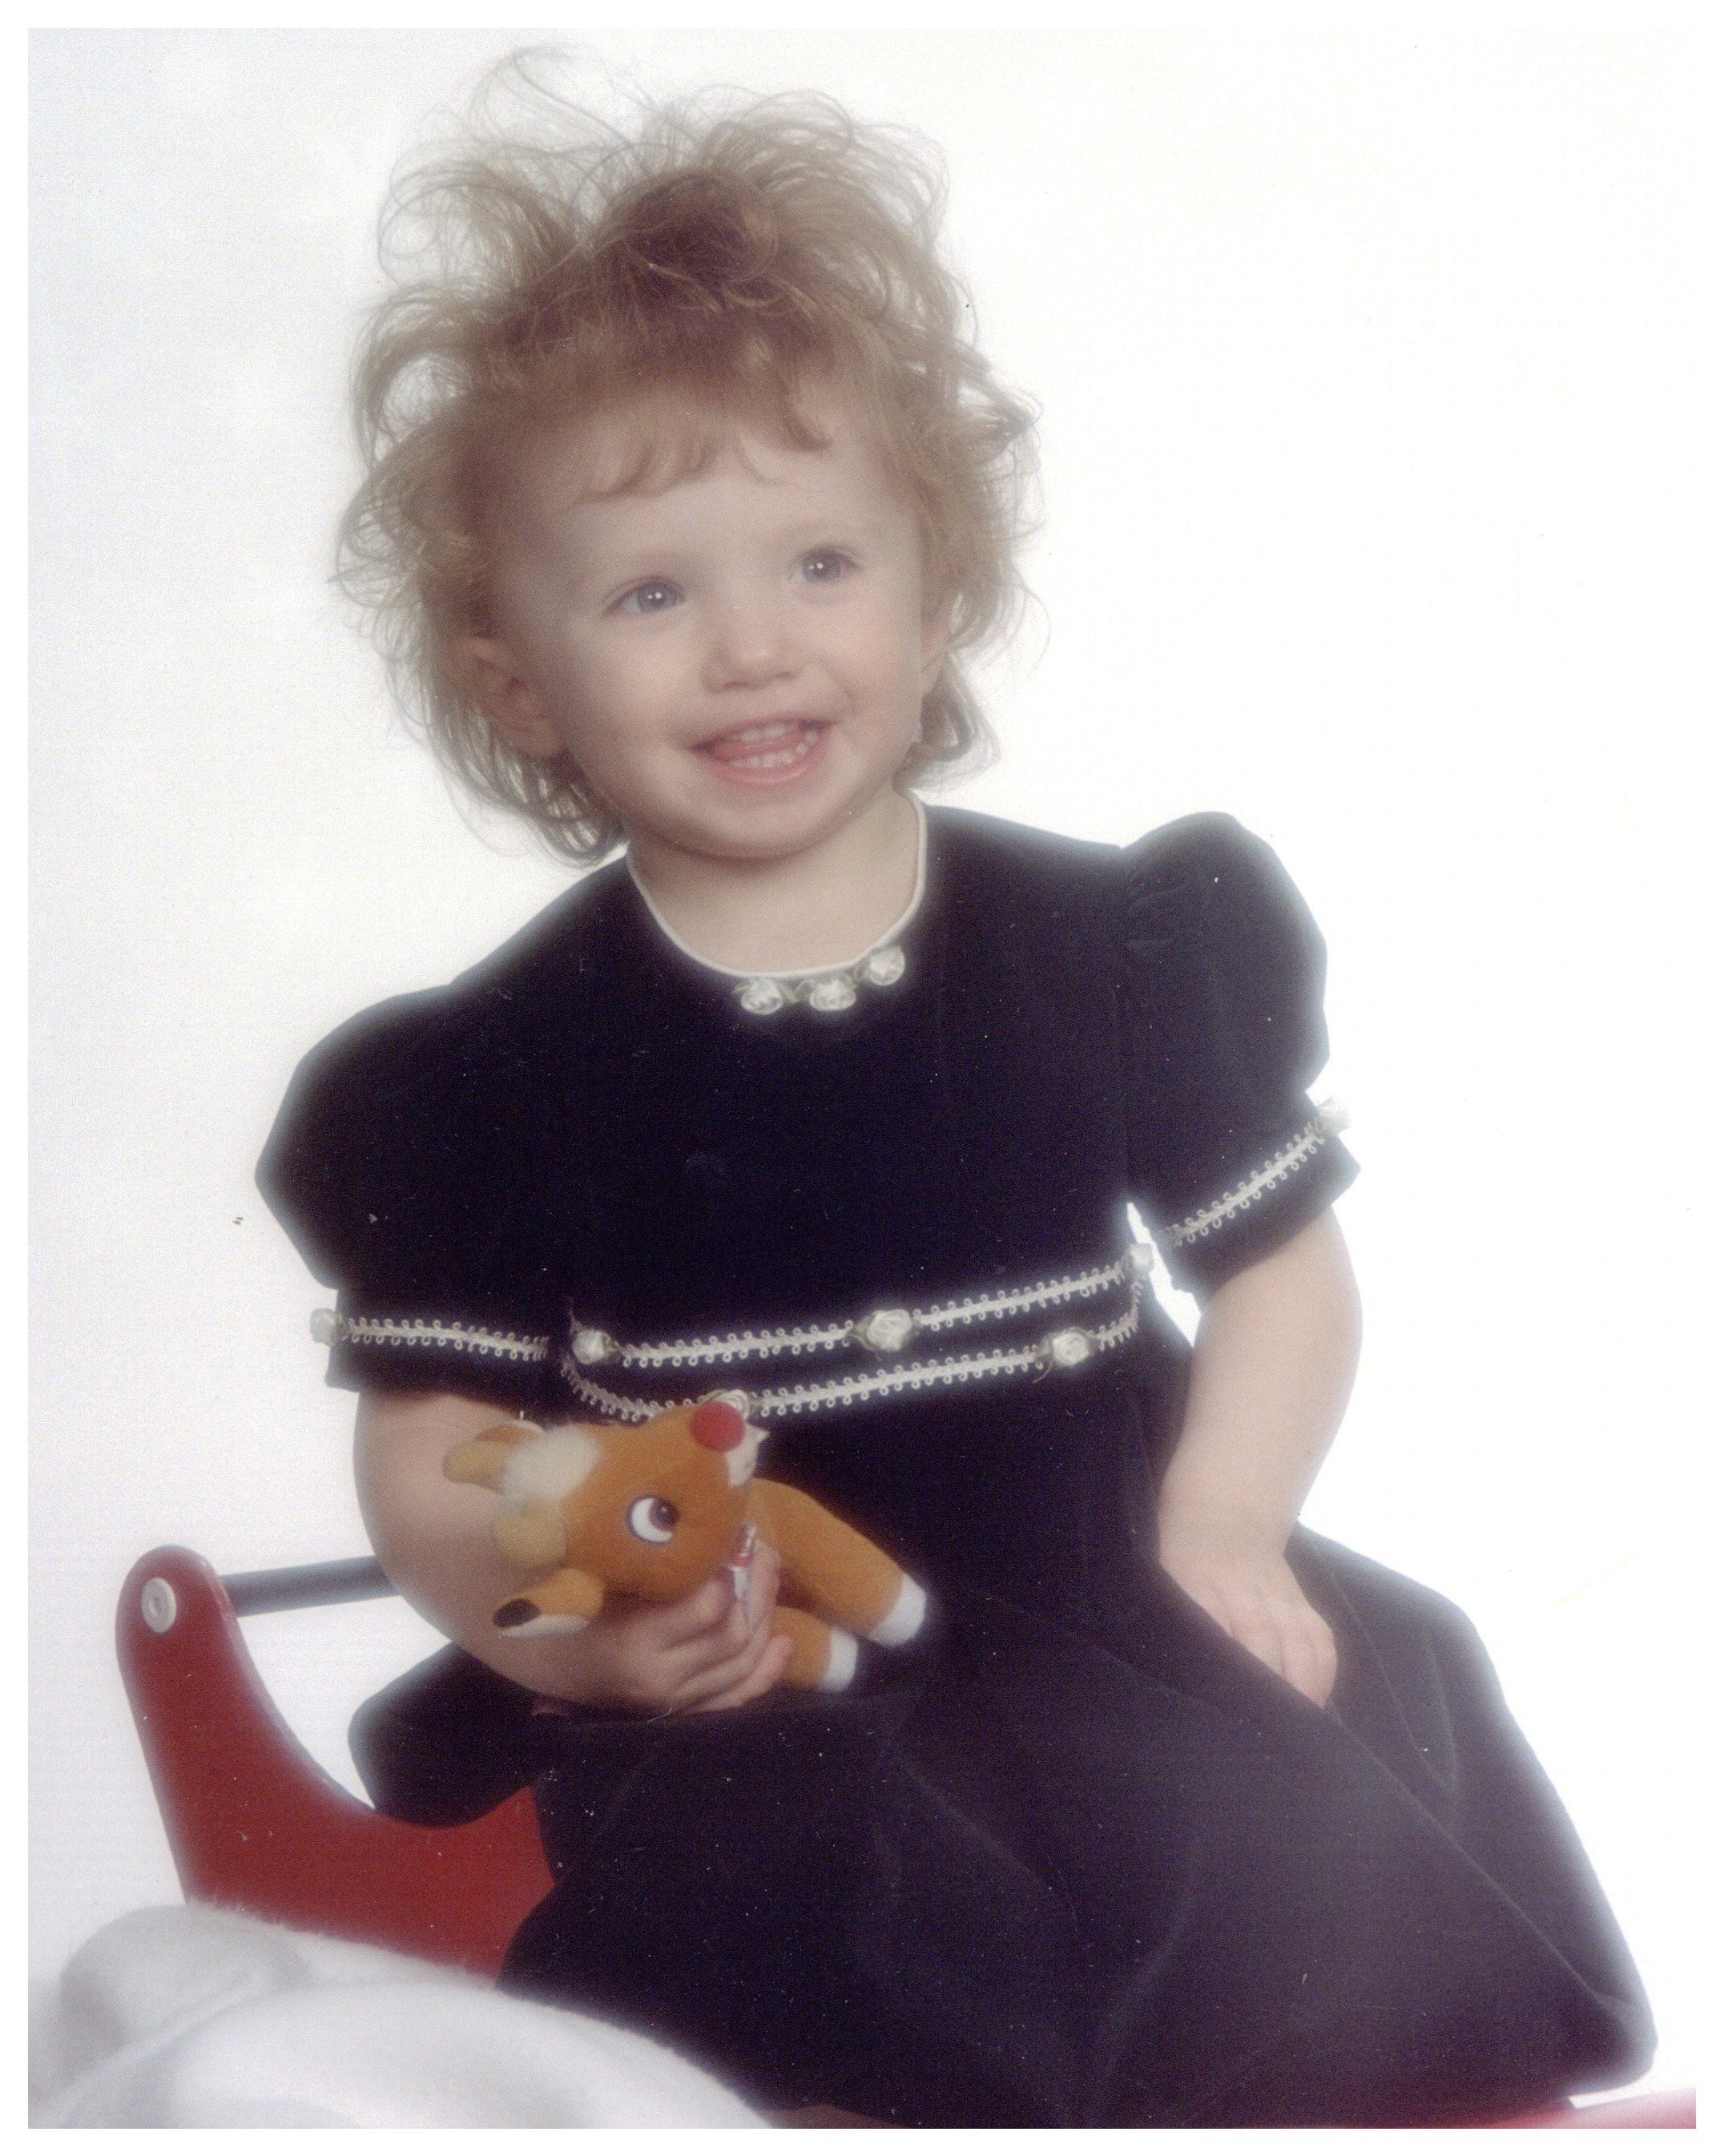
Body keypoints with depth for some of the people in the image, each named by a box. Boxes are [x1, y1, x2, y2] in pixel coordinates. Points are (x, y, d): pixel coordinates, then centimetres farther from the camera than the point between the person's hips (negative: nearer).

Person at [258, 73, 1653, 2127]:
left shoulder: (1118, 949, 4)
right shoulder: (498, 1073, 0)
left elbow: (1282, 1261, 10)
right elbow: (428, 1449, 2)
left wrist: (1220, 1520, -8)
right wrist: (579, 1625, -18)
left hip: (1103, 1611, 2)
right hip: (738, 1699, -2)